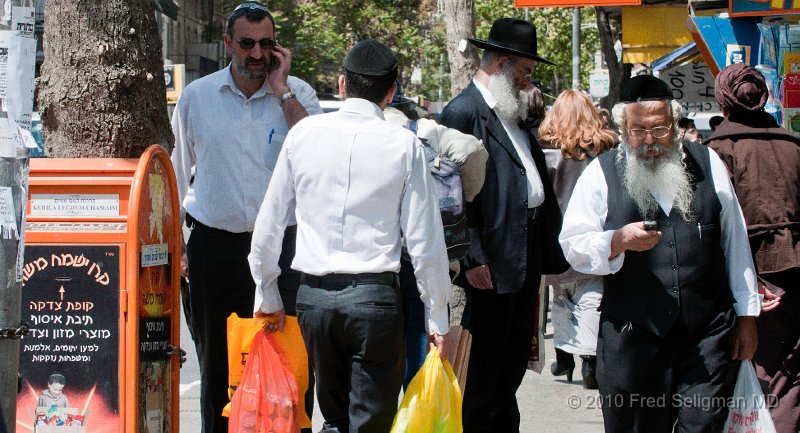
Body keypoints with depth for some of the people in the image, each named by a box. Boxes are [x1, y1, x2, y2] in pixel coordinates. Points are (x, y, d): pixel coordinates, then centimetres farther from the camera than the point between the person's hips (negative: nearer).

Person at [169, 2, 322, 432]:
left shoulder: (297, 94, 2)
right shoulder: (196, 97, 6)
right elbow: (180, 176, 15)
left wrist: (281, 91, -15)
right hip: (213, 244, 2)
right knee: (215, 362, 11)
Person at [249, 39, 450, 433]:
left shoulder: (303, 133, 3)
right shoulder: (404, 145, -4)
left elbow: (269, 224, 8)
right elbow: (424, 239, -3)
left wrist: (267, 296, 19)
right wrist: (437, 319, 4)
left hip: (314, 296, 3)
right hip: (374, 296, -3)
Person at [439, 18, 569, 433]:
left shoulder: (514, 113, 16)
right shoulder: (464, 113, -12)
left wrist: (552, 249, 13)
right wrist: (472, 259, -21)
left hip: (528, 255, 9)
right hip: (493, 260, -9)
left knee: (514, 359, 16)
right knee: (484, 365, -2)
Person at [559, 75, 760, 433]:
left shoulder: (708, 165, 11)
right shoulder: (601, 174, 6)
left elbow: (735, 242, 15)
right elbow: (574, 247, 0)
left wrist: (746, 316, 15)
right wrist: (619, 241, -19)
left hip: (708, 335, 1)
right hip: (632, 337, -1)